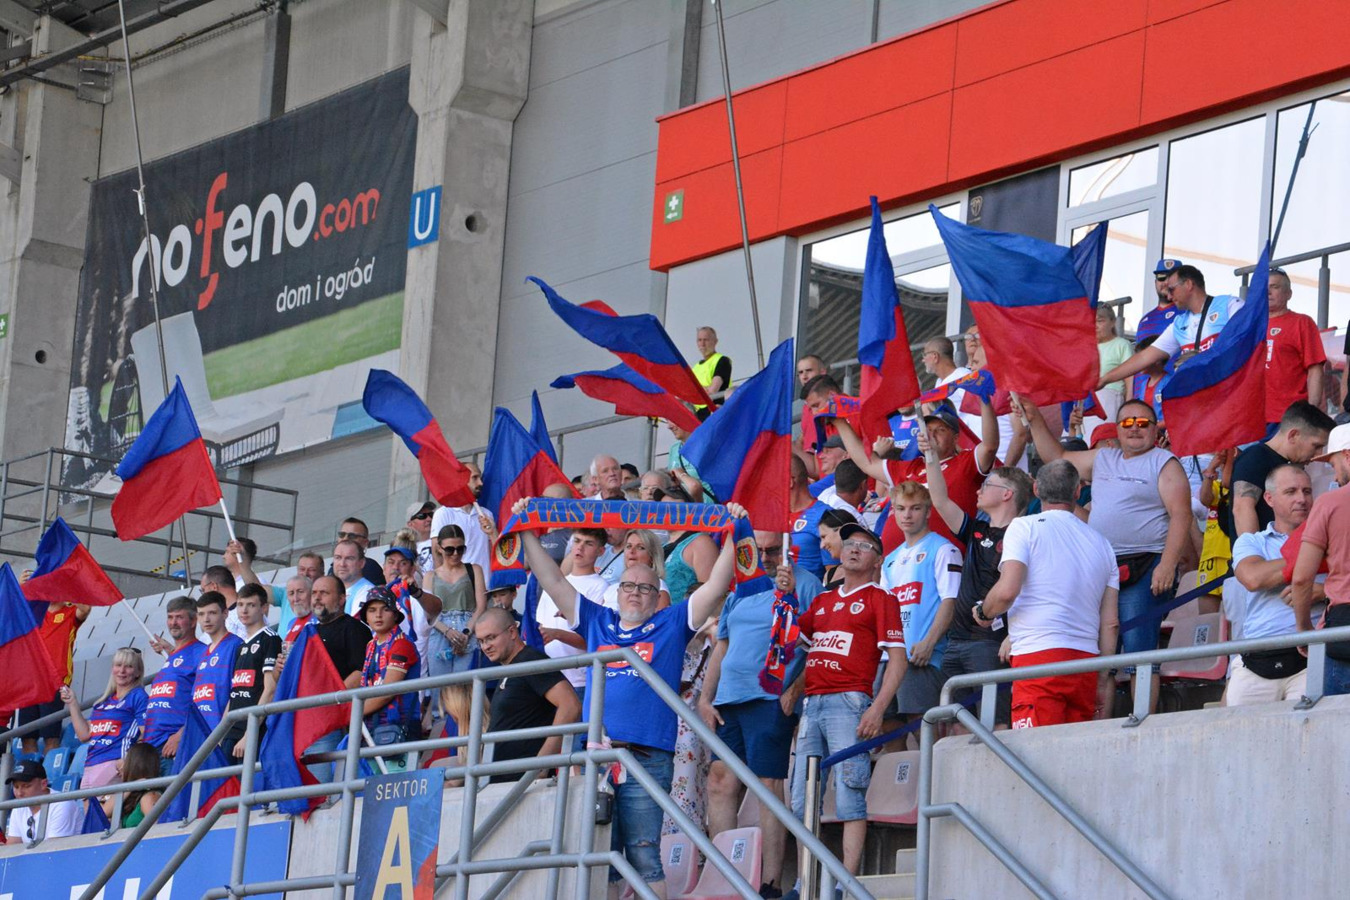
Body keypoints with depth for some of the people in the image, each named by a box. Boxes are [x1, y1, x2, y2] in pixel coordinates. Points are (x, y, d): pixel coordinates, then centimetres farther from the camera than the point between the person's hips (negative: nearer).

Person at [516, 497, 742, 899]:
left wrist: (733, 536, -2)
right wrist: (528, 535, 17)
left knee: (643, 854, -8)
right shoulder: (597, 623, 20)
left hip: (647, 760, -4)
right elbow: (553, 582, 21)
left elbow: (715, 586, 5)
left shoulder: (672, 624, 12)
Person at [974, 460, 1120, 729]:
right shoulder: (1101, 543, 18)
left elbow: (1007, 591, -11)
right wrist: (1105, 677, 20)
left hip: (1037, 653, -5)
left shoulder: (1025, 527, 2)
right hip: (1086, 658, 5)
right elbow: (1110, 623, 15)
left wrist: (983, 612, 9)